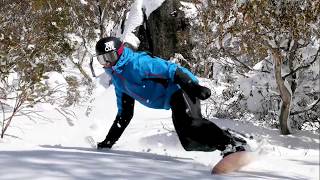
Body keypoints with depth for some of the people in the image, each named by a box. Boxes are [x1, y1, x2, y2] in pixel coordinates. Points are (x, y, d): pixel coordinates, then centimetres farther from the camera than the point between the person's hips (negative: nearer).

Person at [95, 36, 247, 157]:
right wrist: (109, 141, 24)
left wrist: (194, 88, -29)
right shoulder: (117, 79, 18)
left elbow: (170, 69, -19)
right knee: (190, 142, 2)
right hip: (172, 99, 10)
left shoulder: (136, 63, -11)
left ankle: (233, 145, -45)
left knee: (188, 123, -34)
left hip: (181, 87, -10)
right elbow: (124, 114, 26)